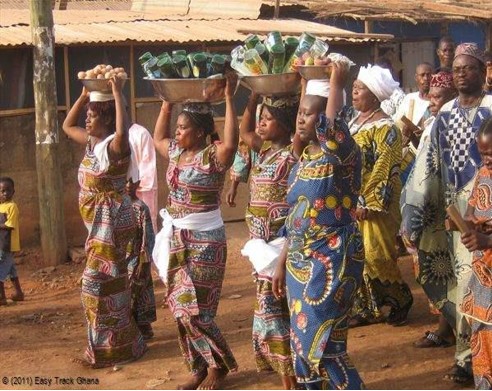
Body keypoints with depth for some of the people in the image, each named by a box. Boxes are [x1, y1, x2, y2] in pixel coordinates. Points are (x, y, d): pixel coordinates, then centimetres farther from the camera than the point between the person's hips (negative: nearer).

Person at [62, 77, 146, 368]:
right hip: (99, 220, 10)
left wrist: (118, 93, -36)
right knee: (107, 281, 17)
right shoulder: (91, 142, 8)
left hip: (111, 219, -10)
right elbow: (67, 125, 22)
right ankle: (119, 343, 29)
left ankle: (110, 348, 6)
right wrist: (84, 95, 11)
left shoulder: (115, 145, -19)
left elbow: (123, 131, -43)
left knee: (99, 281, -5)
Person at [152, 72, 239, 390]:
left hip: (205, 240, -8)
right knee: (180, 308, 9)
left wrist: (229, 98, -33)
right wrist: (167, 103, 20)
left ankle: (219, 364, 12)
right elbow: (158, 138, 28)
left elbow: (231, 143, -35)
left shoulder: (212, 157, -14)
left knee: (194, 309, -7)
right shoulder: (177, 153, 9)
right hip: (177, 238, 8)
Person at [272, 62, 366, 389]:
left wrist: (336, 85, -21)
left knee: (321, 344, -5)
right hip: (301, 261, 8)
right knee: (303, 343, 13)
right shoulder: (303, 160, 9)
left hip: (332, 261, -8)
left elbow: (332, 125, -36)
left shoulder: (342, 154, -13)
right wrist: (282, 263, 16)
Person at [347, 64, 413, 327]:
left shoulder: (385, 128, -12)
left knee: (376, 256, -5)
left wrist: (368, 205, -20)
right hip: (353, 203, 8)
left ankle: (401, 299, 16)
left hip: (374, 204, -8)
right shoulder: (355, 122, 12)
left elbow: (385, 170, -17)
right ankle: (368, 308, 16)